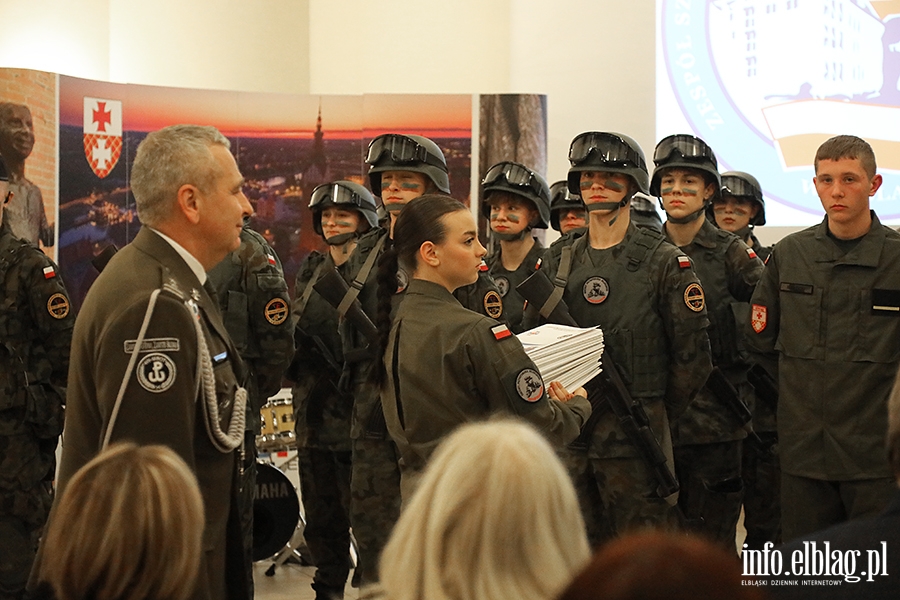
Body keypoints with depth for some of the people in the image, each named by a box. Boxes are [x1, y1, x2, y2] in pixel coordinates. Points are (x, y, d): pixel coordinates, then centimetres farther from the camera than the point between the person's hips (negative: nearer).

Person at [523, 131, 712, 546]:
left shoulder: (665, 262, -1)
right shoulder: (557, 262, 11)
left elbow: (692, 355, -1)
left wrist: (655, 415, 2)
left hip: (635, 439, -4)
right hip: (567, 440, 4)